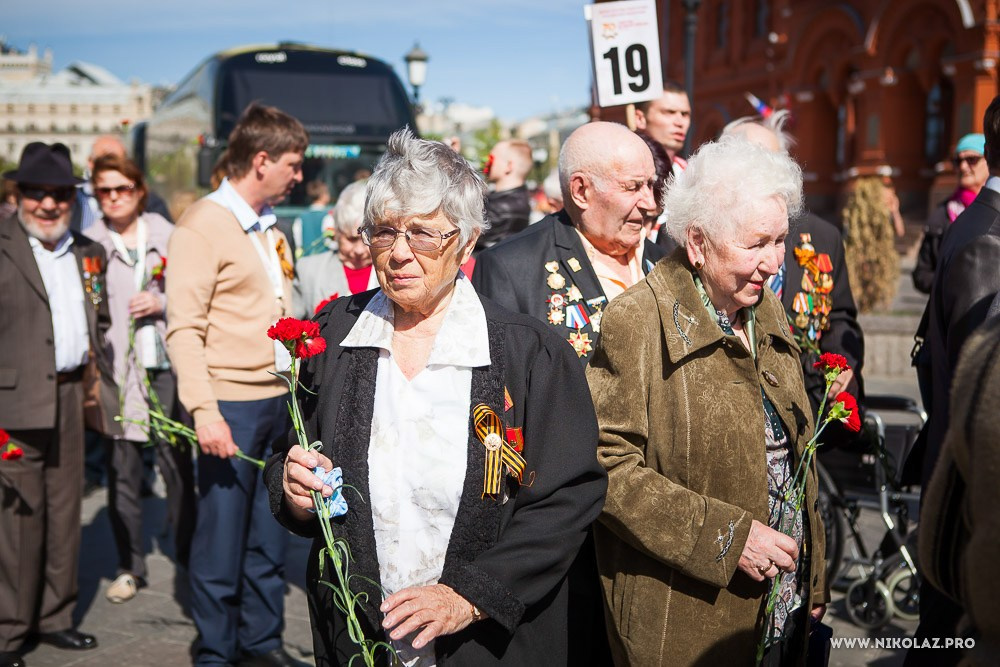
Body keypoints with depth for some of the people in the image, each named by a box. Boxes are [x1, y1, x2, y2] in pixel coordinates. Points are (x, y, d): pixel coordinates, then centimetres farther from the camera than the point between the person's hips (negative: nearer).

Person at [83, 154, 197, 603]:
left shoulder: (166, 235, 6)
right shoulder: (89, 244, 4)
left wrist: (163, 303, -9)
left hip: (165, 361, 0)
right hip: (116, 365, 0)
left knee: (176, 458, 4)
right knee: (121, 468, 2)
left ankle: (189, 551, 20)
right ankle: (130, 566, 14)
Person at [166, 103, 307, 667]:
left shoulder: (270, 227, 14)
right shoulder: (204, 224, -8)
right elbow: (184, 328, -13)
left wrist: (298, 388, 14)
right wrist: (204, 410, -20)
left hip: (280, 400, 7)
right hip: (233, 405, -7)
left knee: (271, 533, 12)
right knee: (223, 535, 2)